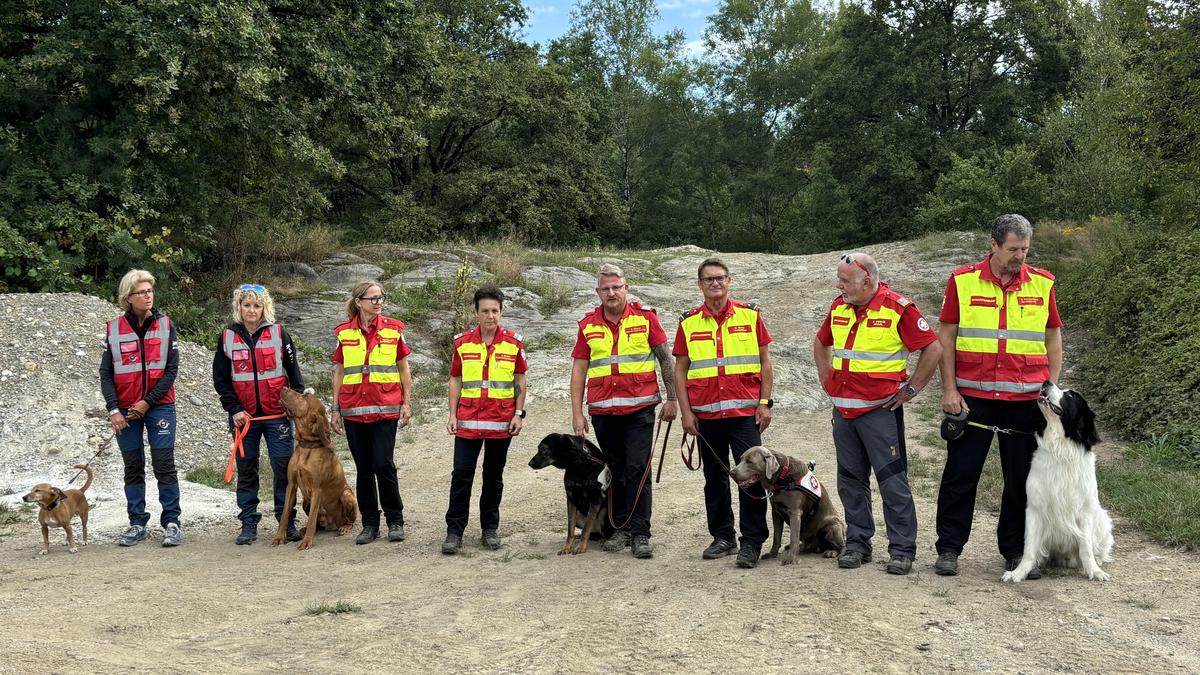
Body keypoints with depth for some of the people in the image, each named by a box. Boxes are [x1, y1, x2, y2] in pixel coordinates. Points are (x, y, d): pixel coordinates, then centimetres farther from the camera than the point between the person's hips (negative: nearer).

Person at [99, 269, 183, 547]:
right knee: (133, 467, 8)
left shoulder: (165, 325, -1)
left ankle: (172, 522, 4)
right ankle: (137, 523, 16)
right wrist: (113, 409, -7)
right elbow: (106, 373, 2)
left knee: (164, 465, -3)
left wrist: (148, 401, -9)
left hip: (159, 406, -1)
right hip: (125, 410, 2)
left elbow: (171, 369, -3)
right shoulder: (114, 329, 1)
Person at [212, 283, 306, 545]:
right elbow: (220, 378, 4)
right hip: (244, 416, 1)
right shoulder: (227, 336, 4)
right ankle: (248, 524, 13)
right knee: (246, 471, 6)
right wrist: (234, 409, -6)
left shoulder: (278, 333, 1)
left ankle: (287, 522, 9)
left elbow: (293, 372, 4)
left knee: (283, 469, -1)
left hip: (277, 415, -1)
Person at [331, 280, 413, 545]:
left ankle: (395, 521, 8)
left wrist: (407, 402, 2)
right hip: (353, 410, 2)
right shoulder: (344, 332, 5)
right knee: (363, 469, 7)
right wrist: (335, 409, 8)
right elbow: (339, 372, 10)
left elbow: (404, 368, 6)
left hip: (385, 408, -2)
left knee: (384, 465, -8)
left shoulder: (393, 329, 2)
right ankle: (369, 524, 16)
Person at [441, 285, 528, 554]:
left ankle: (490, 528, 22)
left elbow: (521, 381, 6)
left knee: (494, 476, 11)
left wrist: (519, 414, -1)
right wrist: (452, 414, 2)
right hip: (467, 421, 0)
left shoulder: (513, 343, 1)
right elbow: (455, 381, 9)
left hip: (501, 422, 0)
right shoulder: (462, 343, 3)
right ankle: (454, 531, 3)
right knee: (461, 474, -3)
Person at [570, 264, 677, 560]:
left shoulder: (645, 318, 0)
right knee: (614, 472, 10)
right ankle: (621, 528, 20)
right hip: (602, 411, 3)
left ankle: (640, 534, -2)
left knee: (638, 470, -6)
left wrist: (671, 399, -1)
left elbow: (666, 359, 3)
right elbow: (578, 370, 9)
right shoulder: (588, 325, 7)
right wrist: (577, 412, 4)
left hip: (639, 408, -3)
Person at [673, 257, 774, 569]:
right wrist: (686, 412, 1)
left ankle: (752, 542, 2)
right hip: (706, 415, 2)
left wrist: (765, 403, -2)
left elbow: (765, 361, 5)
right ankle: (722, 536, 22)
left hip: (744, 413, -2)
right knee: (714, 478, 10)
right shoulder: (689, 322, 6)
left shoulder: (749, 315, 3)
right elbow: (680, 370, 8)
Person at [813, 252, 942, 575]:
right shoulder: (839, 307, 8)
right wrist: (827, 379, 17)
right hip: (843, 411, 6)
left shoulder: (898, 309, -11)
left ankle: (902, 549, 4)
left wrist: (910, 389, -8)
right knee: (851, 481, 11)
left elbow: (933, 348, -9)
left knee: (893, 481, -3)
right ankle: (857, 543, 21)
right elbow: (821, 343, 26)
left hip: (880, 410, -6)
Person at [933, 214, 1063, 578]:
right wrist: (949, 390, -3)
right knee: (960, 473, 3)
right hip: (972, 397, -1)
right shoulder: (963, 281, 0)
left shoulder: (1042, 284, 6)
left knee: (1022, 479, 7)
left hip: (1025, 400, 2)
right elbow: (946, 337, 3)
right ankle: (949, 548, 13)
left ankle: (1016, 551, 20)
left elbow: (1053, 338, 12)